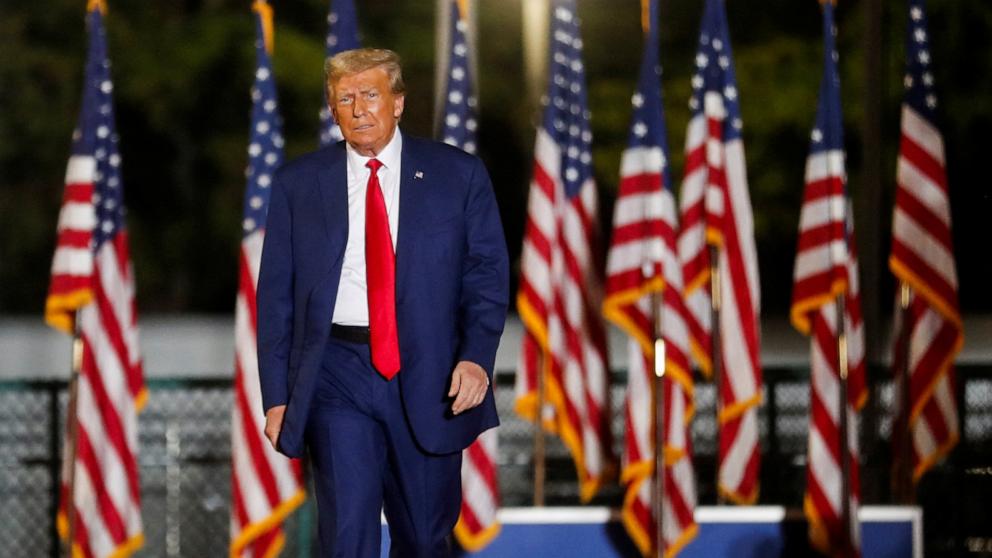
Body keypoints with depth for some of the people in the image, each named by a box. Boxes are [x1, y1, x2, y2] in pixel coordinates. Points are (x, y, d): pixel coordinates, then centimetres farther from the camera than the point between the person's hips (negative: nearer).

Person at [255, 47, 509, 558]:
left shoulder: (458, 175, 4)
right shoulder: (297, 184, 6)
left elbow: (488, 272, 3)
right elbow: (275, 294, 7)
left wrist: (477, 357, -13)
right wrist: (277, 396, 1)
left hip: (429, 377, 1)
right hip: (337, 374, -1)